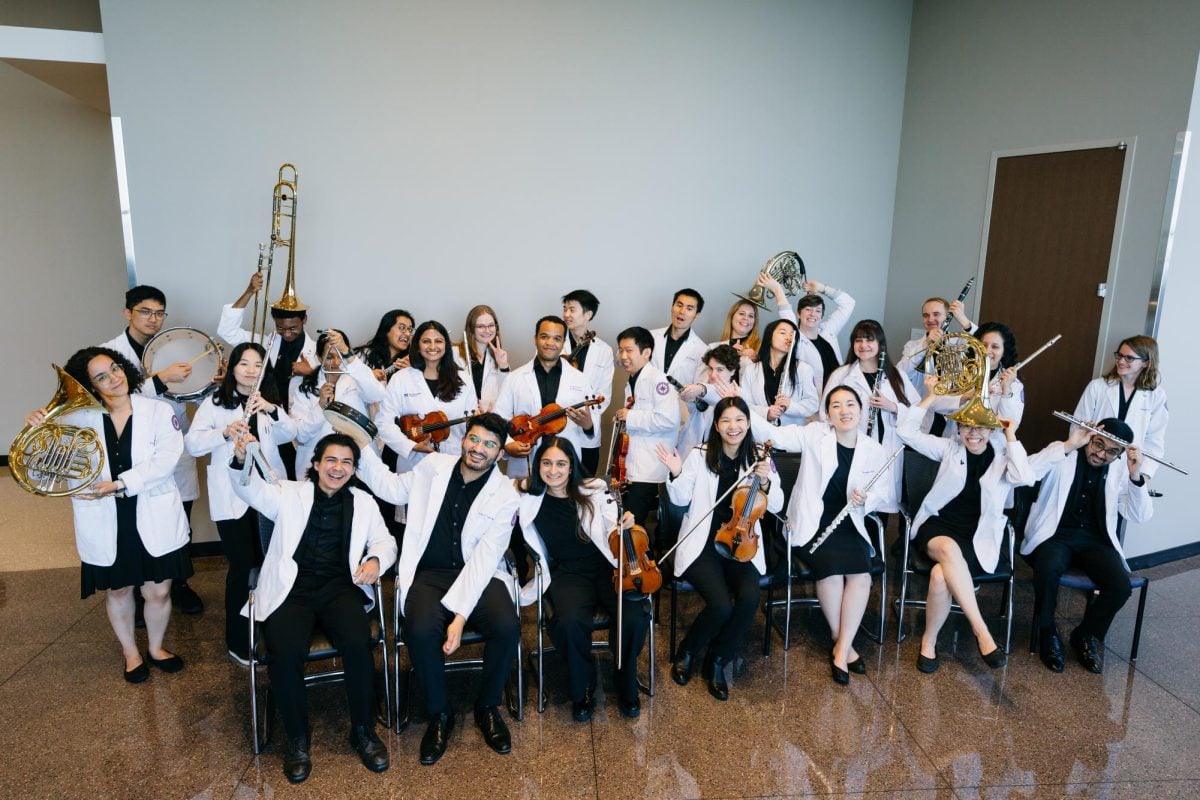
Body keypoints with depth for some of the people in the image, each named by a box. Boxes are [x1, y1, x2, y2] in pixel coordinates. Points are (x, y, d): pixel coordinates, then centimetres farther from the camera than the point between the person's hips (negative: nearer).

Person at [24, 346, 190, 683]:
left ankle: (156, 647, 36)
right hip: (105, 523, 1)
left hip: (154, 519, -1)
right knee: (117, 590, 18)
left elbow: (165, 460, -16)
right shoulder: (78, 417, -3)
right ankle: (131, 652, 41)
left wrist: (119, 484, -26)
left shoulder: (158, 411, -7)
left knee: (158, 591, 9)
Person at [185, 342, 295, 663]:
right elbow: (191, 444, -9)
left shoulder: (270, 401, 9)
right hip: (232, 498, -3)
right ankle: (238, 641, 14)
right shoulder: (215, 403, 1)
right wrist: (225, 433, -27)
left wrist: (272, 410, -25)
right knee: (242, 566, -2)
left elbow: (289, 435, -7)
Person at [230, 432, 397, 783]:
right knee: (285, 653, -27)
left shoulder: (364, 502, 15)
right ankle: (297, 738, -2)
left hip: (340, 588, 1)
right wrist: (241, 459, -24)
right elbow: (252, 489, -2)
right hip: (292, 590, -1)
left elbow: (384, 540, 12)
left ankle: (363, 730, -3)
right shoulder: (289, 494, 11)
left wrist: (376, 560, -12)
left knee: (358, 645, -26)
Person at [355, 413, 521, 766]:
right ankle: (439, 713, 0)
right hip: (428, 573, 1)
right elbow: (394, 489, 18)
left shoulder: (505, 496, -9)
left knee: (507, 627, -28)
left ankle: (487, 706, 3)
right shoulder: (434, 465, 2)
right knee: (421, 630, -30)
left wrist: (460, 614, -24)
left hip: (478, 574, -1)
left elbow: (484, 559, -15)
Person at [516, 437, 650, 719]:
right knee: (570, 622, -33)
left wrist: (625, 525, -18)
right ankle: (582, 688, -1)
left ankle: (626, 685, 5)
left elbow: (614, 532, 2)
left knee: (634, 617, -28)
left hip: (607, 567, 1)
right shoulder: (529, 498, 2)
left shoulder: (595, 490, 1)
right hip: (568, 573, 0)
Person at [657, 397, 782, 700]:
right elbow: (681, 500, 2)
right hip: (702, 544, -2)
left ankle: (717, 662, 1)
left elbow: (776, 506, 4)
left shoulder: (759, 459, 4)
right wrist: (676, 475, -16)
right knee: (721, 604, -24)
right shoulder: (700, 456, -1)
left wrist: (765, 483, -15)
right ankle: (687, 652, 9)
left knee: (749, 598, -25)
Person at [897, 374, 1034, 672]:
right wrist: (930, 396, -2)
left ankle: (929, 641, -10)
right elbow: (907, 432, 0)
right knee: (950, 551, -38)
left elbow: (1025, 478, -17)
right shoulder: (950, 448, 8)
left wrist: (1011, 438, -9)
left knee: (941, 574, -32)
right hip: (937, 525, 1)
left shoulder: (1002, 457, 5)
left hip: (978, 538, -1)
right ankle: (982, 633, -35)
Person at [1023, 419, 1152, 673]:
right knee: (1048, 569, -35)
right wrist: (1069, 445, -24)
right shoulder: (1061, 453, -1)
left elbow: (1141, 517, 1)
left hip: (1095, 541, 4)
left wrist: (1135, 475, -13)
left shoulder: (1120, 471, 9)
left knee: (1121, 585, -24)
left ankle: (1087, 635, 6)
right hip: (1056, 535, -3)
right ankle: (1047, 632, -6)